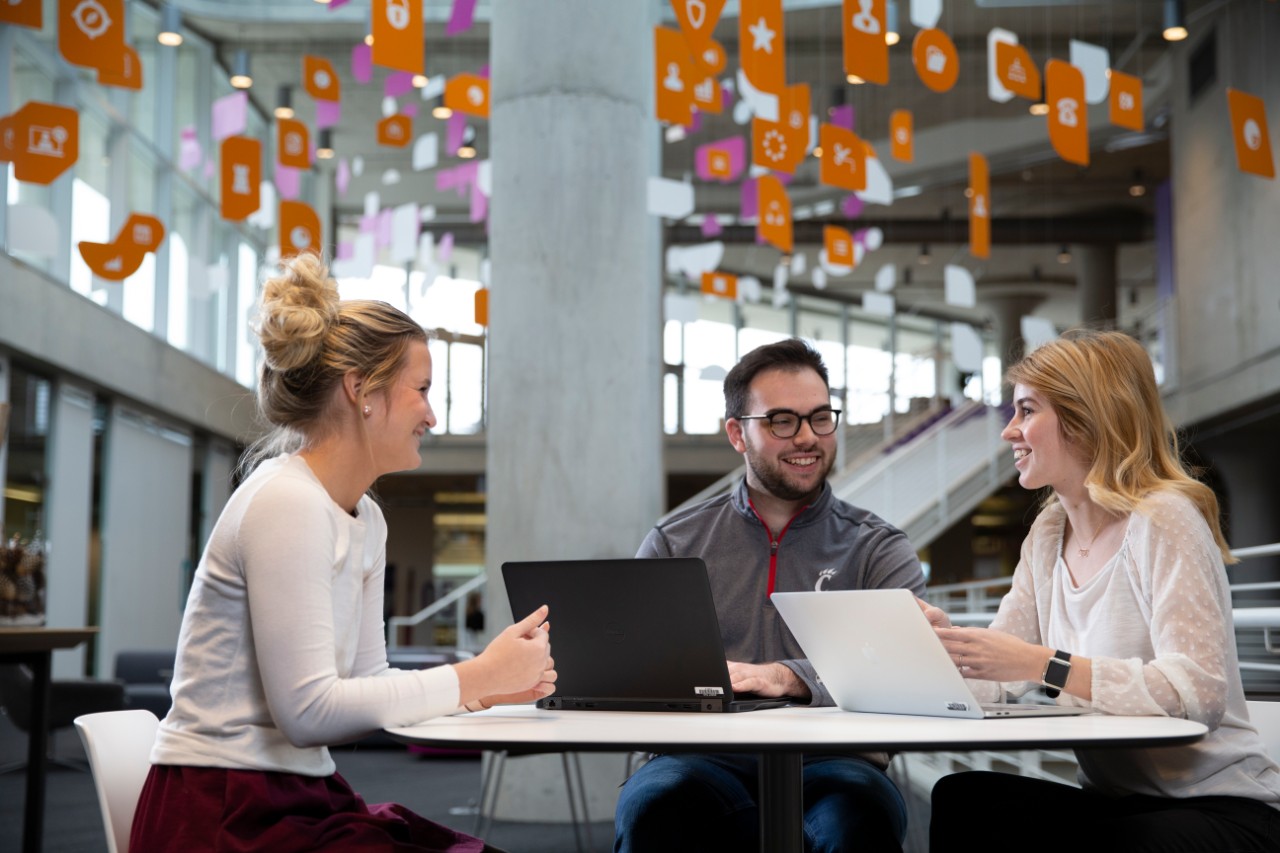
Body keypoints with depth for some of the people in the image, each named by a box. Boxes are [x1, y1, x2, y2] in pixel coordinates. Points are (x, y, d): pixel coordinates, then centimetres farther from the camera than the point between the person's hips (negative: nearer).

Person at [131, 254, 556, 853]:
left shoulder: (366, 520, 12)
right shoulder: (287, 503, -16)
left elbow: (363, 681, 11)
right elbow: (308, 710, -21)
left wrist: (488, 684, -4)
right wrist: (475, 676, -16)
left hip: (304, 798, 8)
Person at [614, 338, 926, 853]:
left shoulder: (879, 550, 12)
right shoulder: (673, 544, 16)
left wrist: (791, 677, -24)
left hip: (828, 759, 0)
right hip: (703, 759, 1)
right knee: (656, 801, -33)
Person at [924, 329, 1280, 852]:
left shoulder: (1163, 522, -14)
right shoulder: (1049, 534, 10)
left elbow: (1199, 692, -25)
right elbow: (999, 679, 5)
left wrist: (1044, 665, -32)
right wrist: (946, 641, -17)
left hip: (1219, 808, -6)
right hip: (1115, 800, 7)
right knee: (961, 798, -20)